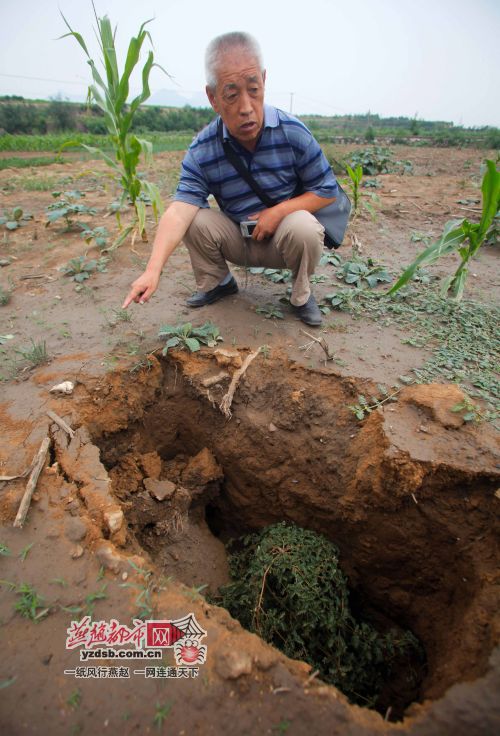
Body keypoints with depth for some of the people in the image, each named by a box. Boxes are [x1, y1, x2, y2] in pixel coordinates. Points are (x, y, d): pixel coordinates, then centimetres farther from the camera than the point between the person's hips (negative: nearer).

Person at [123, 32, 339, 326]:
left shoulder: (293, 133, -15)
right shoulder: (202, 151, -14)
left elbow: (327, 191, -8)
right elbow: (180, 209, -26)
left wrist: (278, 211, -23)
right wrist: (153, 269, -40)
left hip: (284, 237, -1)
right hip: (238, 241, 2)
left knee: (303, 226, -33)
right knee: (196, 220, -22)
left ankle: (301, 294, -5)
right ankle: (218, 282, 6)